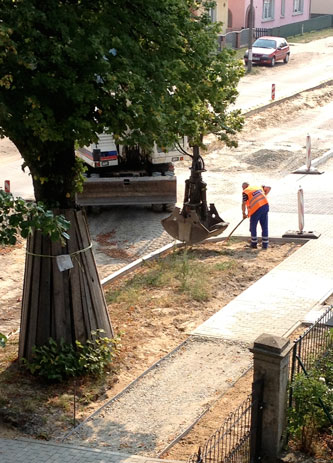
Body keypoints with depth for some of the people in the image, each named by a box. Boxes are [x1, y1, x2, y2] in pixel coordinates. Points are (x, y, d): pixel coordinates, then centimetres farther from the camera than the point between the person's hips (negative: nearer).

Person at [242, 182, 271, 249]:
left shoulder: (245, 192, 0)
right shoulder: (258, 187, 17)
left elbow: (244, 204, -6)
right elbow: (268, 188, 26)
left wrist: (244, 213, 6)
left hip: (256, 209, -6)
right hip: (265, 205, 6)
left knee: (253, 227, 12)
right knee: (264, 227, 11)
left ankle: (254, 244, 18)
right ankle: (265, 245, 14)